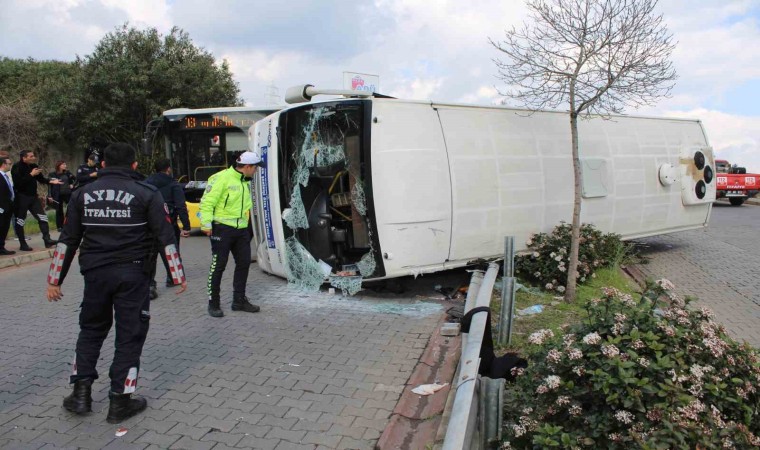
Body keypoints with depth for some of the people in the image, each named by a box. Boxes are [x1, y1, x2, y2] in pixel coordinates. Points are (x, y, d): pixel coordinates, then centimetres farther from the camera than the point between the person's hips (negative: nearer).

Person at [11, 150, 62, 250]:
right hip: (21, 197, -6)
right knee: (20, 221, 3)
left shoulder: (33, 166, 6)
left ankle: (47, 240, 4)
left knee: (42, 217, 2)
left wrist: (51, 181, -3)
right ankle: (23, 244, 10)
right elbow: (17, 182, -25)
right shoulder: (17, 167, -13)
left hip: (33, 196, 6)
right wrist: (31, 174, -22)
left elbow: (40, 178, 14)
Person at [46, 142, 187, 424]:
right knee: (130, 335, 6)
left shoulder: (83, 194, 6)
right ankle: (119, 402, 11)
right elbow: (166, 237, -7)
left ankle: (81, 394, 22)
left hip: (95, 273, 4)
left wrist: (54, 280, 13)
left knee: (91, 330, 22)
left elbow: (67, 240, 7)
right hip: (132, 274, -3)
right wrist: (178, 275, -2)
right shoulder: (146, 194, -4)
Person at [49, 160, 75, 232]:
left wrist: (72, 185, 0)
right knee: (59, 210, 5)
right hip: (58, 195, -2)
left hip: (67, 194, 2)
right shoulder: (52, 174, -2)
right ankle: (60, 226, 14)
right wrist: (50, 196, -9)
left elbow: (75, 179, 18)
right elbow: (50, 185, -4)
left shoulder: (67, 173, 5)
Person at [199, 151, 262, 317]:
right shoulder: (222, 178, -13)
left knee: (244, 263, 10)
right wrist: (206, 224, -21)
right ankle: (213, 304, 10)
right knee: (218, 266, 0)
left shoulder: (245, 182, 14)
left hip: (241, 229, 8)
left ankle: (239, 300, 23)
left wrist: (248, 225, 25)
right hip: (223, 228, -8)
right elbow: (207, 201, -16)